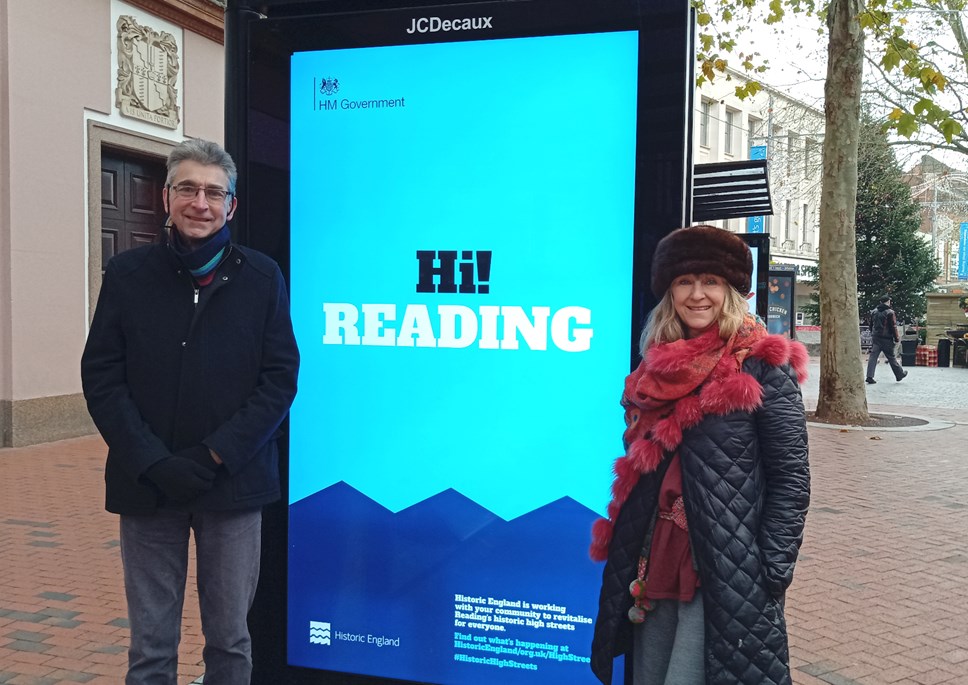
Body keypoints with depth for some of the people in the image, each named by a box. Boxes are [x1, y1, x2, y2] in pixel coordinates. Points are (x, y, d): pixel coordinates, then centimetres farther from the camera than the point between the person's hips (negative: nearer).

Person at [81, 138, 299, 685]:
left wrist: (216, 455, -13)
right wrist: (154, 463, -13)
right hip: (147, 486, 1)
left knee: (230, 640, 11)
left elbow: (280, 377, -4)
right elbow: (101, 377, -1)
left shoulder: (262, 276, 0)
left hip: (233, 484, 0)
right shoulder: (127, 274, 3)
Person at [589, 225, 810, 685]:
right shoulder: (656, 370, 10)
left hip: (726, 574, -6)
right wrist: (628, 562, 11)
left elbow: (791, 478, -8)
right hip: (654, 564, 6)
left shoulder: (762, 368, -7)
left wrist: (772, 574, -12)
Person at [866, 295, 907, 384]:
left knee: (873, 357, -1)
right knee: (891, 358, 7)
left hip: (875, 338, 4)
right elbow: (893, 327, -11)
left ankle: (869, 376, -11)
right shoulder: (890, 313, -10)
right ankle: (900, 375, 22)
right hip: (886, 339, -4)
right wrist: (897, 339, -5)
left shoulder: (874, 311, 9)